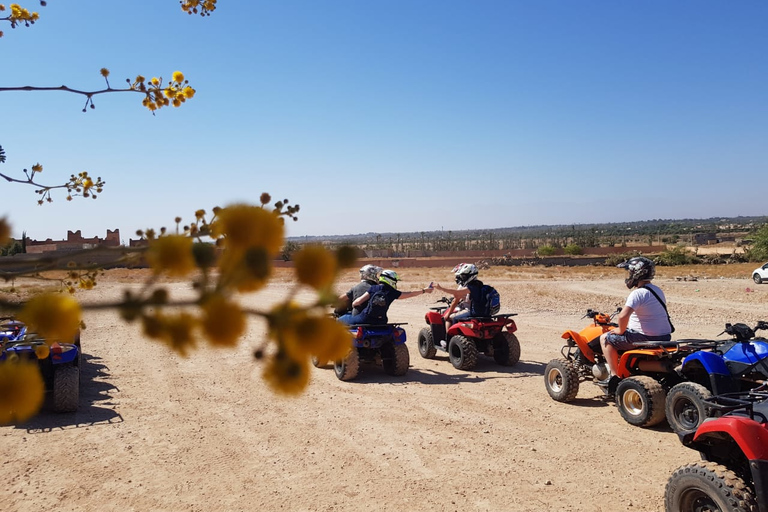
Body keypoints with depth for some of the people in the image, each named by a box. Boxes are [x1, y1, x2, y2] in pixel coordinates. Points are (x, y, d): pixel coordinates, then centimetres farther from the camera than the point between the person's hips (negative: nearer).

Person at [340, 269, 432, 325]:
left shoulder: (373, 288, -2)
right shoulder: (393, 293, 1)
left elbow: (358, 302, -7)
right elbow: (410, 294, 15)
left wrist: (353, 305, 16)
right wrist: (424, 290, 29)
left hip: (364, 320, -2)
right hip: (378, 324, 2)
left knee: (341, 321, 13)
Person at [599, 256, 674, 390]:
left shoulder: (638, 293, -19)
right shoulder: (657, 290, 11)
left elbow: (623, 316, -31)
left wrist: (621, 330, -10)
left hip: (647, 338, -9)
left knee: (605, 338, 1)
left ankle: (613, 376, 0)